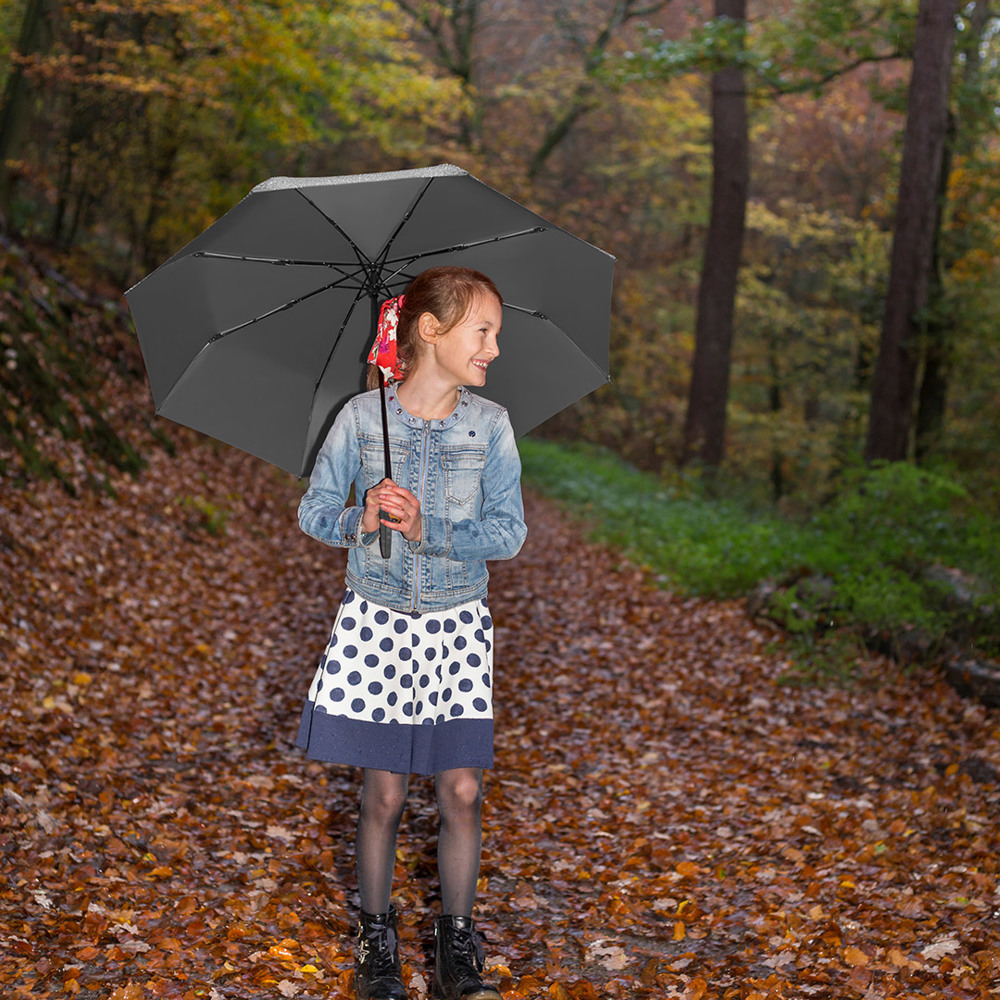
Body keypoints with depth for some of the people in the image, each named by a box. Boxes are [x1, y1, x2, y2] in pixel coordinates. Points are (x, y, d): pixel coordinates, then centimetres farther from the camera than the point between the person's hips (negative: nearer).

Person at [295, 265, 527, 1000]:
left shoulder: (491, 425, -3)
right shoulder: (361, 417, -5)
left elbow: (509, 532, -6)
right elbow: (314, 510, 2)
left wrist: (428, 530, -20)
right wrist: (359, 520, -19)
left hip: (457, 623, 1)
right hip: (377, 617, -1)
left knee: (461, 790, 0)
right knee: (385, 792, 5)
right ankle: (376, 934, 26)